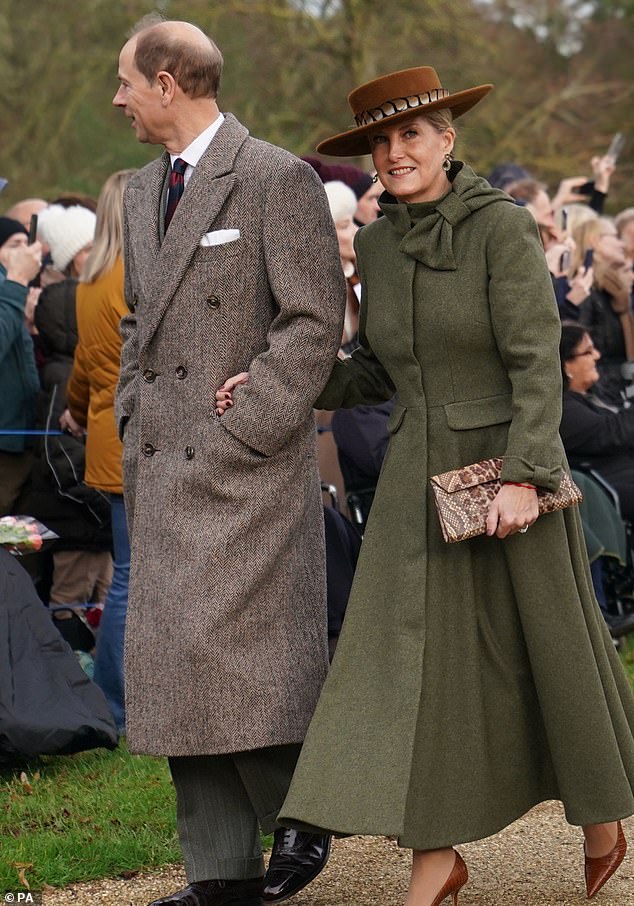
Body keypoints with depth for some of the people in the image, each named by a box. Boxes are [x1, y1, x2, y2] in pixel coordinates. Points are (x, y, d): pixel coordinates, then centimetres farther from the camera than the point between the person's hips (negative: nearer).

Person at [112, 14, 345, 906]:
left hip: (249, 467, -8)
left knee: (237, 653, -11)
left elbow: (315, 320, -12)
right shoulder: (142, 192, 17)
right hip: (161, 467, 8)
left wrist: (244, 430, -15)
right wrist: (133, 423, 13)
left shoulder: (278, 180, -8)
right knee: (173, 662, 4)